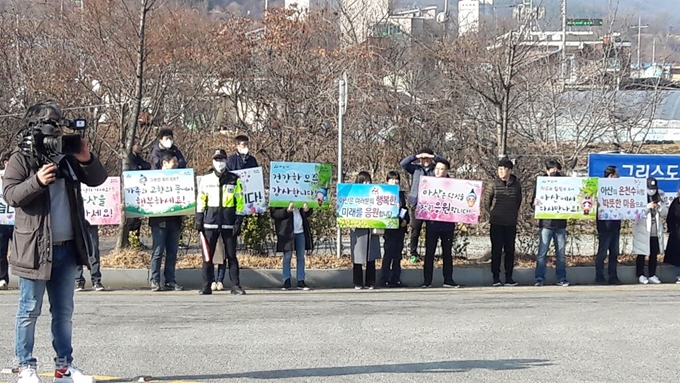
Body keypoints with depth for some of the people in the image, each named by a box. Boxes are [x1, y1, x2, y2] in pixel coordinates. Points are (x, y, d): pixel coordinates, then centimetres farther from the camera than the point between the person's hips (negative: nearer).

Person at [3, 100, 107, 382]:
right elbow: (10, 194, -14)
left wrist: (86, 159, -9)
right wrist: (37, 181, -29)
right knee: (30, 311, 1)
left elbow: (98, 179, 10)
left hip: (67, 247, 6)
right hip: (35, 248, -6)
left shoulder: (66, 157, 11)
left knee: (64, 311, 12)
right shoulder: (21, 159, -4)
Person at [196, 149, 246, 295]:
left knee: (231, 255, 2)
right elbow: (200, 200, 10)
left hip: (229, 222, -1)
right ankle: (207, 286, 4)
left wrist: (238, 221, -3)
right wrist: (199, 219, 3)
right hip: (210, 222, 1)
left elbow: (240, 201, 4)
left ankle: (236, 286, 5)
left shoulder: (234, 180, 6)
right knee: (207, 255, 0)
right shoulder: (206, 179, 9)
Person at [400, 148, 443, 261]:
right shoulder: (416, 168, 9)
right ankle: (413, 253, 9)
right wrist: (416, 156, -6)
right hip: (417, 203, 0)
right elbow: (403, 163, 0)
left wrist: (433, 157, -7)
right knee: (415, 229, 2)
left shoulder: (435, 169, 10)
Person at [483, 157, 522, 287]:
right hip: (496, 223, -2)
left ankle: (509, 277, 11)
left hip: (511, 223, 2)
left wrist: (514, 214, 12)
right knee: (496, 250, -1)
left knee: (510, 250, 5)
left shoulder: (516, 185, 3)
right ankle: (496, 277, 4)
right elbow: (486, 201, 6)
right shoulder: (493, 185, -3)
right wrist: (492, 213, 6)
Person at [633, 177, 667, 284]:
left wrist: (660, 206, -12)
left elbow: (665, 213, 8)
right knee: (642, 254, -1)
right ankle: (641, 275, 6)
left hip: (656, 232, 4)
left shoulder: (659, 198, 9)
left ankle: (652, 275, 15)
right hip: (643, 231, -4)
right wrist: (647, 207, -23)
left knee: (654, 254, 7)